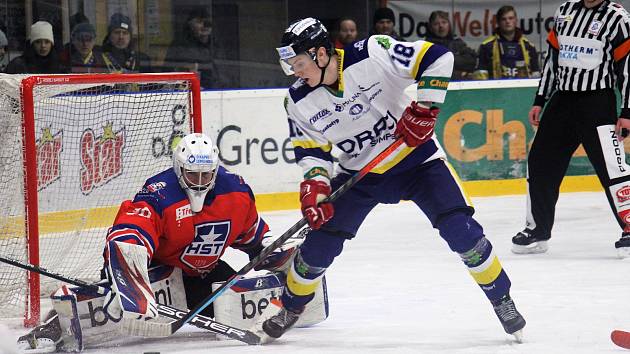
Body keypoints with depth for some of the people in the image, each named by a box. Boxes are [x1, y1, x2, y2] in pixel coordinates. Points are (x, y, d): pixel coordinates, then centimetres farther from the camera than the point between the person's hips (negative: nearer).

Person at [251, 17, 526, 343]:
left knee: (461, 230, -16)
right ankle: (289, 307, 23)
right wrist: (314, 187, -21)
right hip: (359, 174, 3)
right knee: (320, 242, -3)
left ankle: (501, 299, 3)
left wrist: (424, 109, -25)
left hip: (414, 155, -3)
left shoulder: (374, 54, -25)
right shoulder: (299, 102, -11)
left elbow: (437, 58, -22)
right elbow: (311, 151, -4)